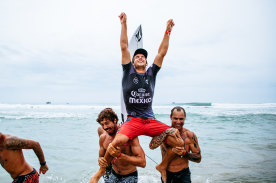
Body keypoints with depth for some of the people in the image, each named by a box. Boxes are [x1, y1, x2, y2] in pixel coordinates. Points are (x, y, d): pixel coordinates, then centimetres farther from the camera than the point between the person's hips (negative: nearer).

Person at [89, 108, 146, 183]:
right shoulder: (103, 138, -8)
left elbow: (142, 162, -30)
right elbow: (101, 156, 7)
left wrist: (119, 155, -38)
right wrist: (100, 160, -17)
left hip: (129, 177, -4)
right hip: (113, 175, 4)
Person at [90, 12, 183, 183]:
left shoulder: (151, 73, 14)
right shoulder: (128, 71, 9)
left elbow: (162, 52, 11)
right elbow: (124, 46, 5)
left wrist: (168, 31, 9)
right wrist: (124, 24, 3)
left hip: (151, 120, 3)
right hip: (133, 120, -3)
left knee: (179, 142, -9)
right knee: (118, 141, -33)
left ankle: (163, 166, 21)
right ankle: (102, 169, -3)